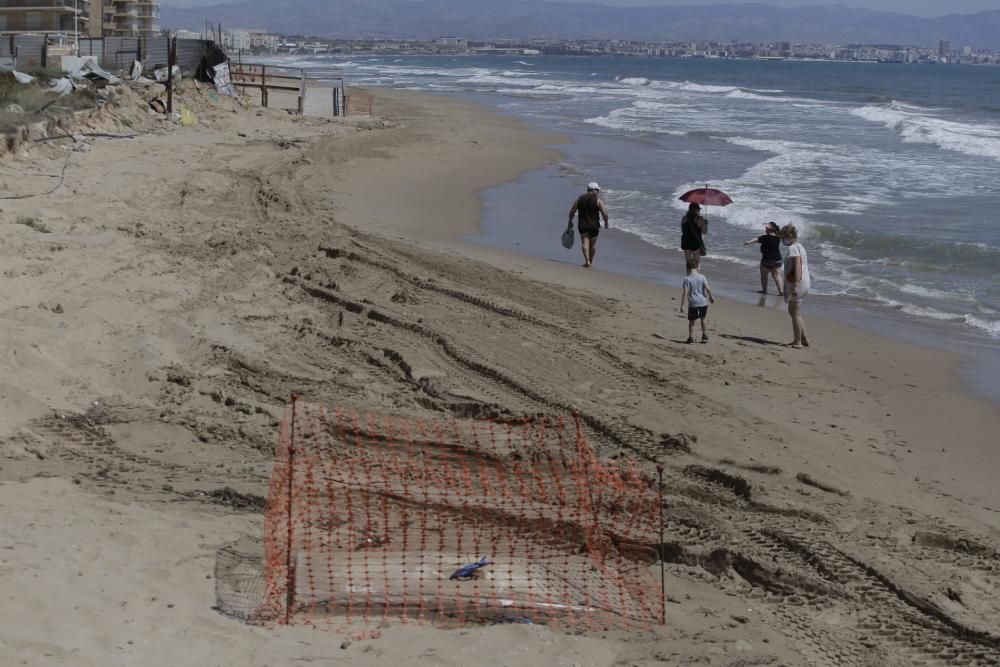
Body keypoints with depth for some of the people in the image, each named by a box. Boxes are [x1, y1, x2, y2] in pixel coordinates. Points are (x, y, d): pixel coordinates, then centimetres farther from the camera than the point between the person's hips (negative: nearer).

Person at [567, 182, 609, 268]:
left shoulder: (580, 198, 4)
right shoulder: (598, 200, -6)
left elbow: (572, 211, 6)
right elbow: (605, 213, -13)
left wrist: (570, 221, 18)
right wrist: (606, 222, 4)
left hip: (582, 225, 1)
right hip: (594, 225, -1)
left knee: (585, 242, -3)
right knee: (593, 243, 15)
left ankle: (587, 260, -24)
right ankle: (590, 262, 26)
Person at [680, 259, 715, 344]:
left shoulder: (687, 279, -7)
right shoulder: (702, 277, -2)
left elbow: (685, 292, -12)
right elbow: (707, 288, -7)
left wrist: (682, 305, -10)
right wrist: (711, 297, 11)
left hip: (693, 303, -2)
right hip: (703, 302, 3)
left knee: (691, 321, 9)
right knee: (703, 319, 23)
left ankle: (691, 337, 3)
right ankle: (704, 335, 28)